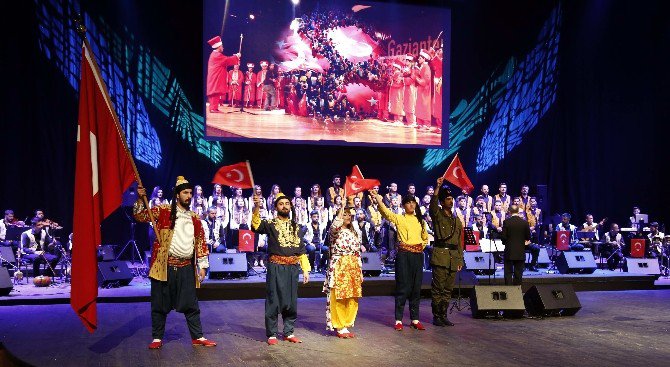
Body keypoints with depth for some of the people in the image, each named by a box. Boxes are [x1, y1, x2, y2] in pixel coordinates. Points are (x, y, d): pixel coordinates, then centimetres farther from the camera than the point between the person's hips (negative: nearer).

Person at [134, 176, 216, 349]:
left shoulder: (195, 219, 10)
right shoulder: (163, 211, 1)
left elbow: (201, 242, 12)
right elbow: (140, 216, 0)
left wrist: (202, 265, 8)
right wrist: (140, 199, -16)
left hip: (186, 268, 3)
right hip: (164, 266, -3)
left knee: (191, 304, 8)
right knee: (160, 304, 6)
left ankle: (197, 337, 17)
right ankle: (157, 338, 19)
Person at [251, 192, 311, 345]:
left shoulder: (295, 226, 15)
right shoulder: (270, 224, 2)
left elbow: (301, 250, 15)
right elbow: (256, 225, -21)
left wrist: (305, 270, 9)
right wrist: (257, 207, -35)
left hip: (293, 268, 4)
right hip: (276, 267, -4)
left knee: (291, 302, 9)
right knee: (273, 301, -1)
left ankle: (288, 332, 21)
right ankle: (271, 334, 10)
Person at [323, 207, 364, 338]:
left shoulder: (354, 233, 16)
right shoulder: (335, 231, -3)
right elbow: (335, 225, -30)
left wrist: (360, 271, 13)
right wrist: (342, 205, -26)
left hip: (353, 268, 6)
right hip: (339, 268, -6)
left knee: (352, 300, 6)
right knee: (338, 299, -4)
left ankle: (345, 325, 18)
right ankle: (339, 327, 6)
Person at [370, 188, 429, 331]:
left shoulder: (420, 221, 13)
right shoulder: (399, 218, 0)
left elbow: (425, 238, 28)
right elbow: (386, 212, -21)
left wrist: (421, 247, 9)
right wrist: (377, 199, -36)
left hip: (418, 255, 4)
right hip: (404, 255, -4)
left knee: (416, 287, 7)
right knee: (403, 287, -3)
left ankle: (415, 319, 14)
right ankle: (398, 320, 2)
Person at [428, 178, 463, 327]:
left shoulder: (457, 220, 20)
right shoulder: (437, 215, 4)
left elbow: (459, 242, 21)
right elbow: (433, 203, -19)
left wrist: (460, 259, 15)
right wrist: (438, 187, -24)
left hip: (453, 258, 6)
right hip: (440, 256, -5)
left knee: (448, 289, 8)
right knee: (438, 288, -4)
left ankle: (443, 315, 16)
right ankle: (436, 316, 3)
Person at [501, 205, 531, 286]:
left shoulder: (506, 222, -9)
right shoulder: (524, 222, -3)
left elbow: (504, 237, -10)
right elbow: (528, 238, 1)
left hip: (509, 252, -2)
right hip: (521, 252, 2)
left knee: (508, 273, 4)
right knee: (518, 274, 9)